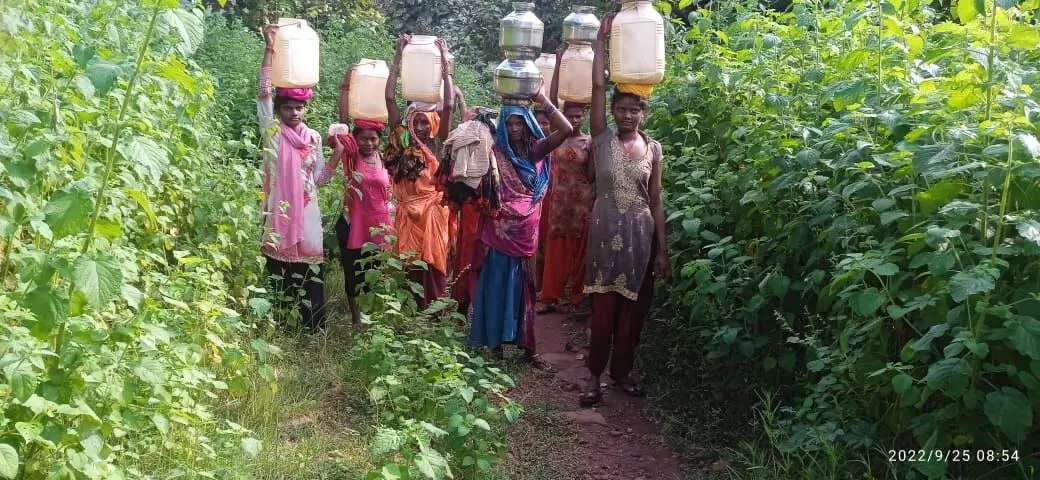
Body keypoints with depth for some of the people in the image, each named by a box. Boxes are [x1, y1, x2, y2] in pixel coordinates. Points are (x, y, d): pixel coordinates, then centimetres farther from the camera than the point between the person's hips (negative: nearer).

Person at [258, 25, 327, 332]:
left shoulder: (314, 137, 11)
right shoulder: (272, 131, 1)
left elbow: (319, 176, 11)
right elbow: (264, 92, -10)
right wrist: (269, 49, -17)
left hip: (307, 212, 3)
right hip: (279, 210, -3)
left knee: (310, 270, 3)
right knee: (279, 270, 1)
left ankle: (314, 329, 9)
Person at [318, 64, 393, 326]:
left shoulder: (384, 159, 4)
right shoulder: (350, 155, -6)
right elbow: (343, 120, -16)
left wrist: (389, 222, 11)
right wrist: (347, 84, -23)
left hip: (378, 223, 3)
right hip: (352, 222, -2)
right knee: (353, 270, 5)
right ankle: (356, 316, 17)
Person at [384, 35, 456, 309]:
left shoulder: (438, 144, 0)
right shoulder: (402, 141, 3)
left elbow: (448, 106, -9)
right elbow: (390, 98, 0)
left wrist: (444, 63, -7)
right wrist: (398, 58, -2)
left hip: (433, 212, -1)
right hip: (408, 212, 1)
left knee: (434, 264, 3)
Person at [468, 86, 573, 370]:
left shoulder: (537, 150, 3)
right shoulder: (495, 152, 0)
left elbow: (566, 130, -8)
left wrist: (543, 99, -11)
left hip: (526, 232, 2)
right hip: (499, 230, -2)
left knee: (523, 288, 9)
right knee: (496, 286, 5)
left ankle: (527, 347, 16)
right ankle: (495, 343, 15)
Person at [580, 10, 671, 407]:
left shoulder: (653, 148, 4)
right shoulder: (602, 139, 0)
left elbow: (656, 201, 4)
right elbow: (597, 86, -8)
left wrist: (662, 249, 2)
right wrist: (601, 39, -8)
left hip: (641, 235, 2)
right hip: (607, 232, -2)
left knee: (634, 307, 8)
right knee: (604, 306, -1)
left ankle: (622, 369, 23)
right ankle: (595, 374, 11)